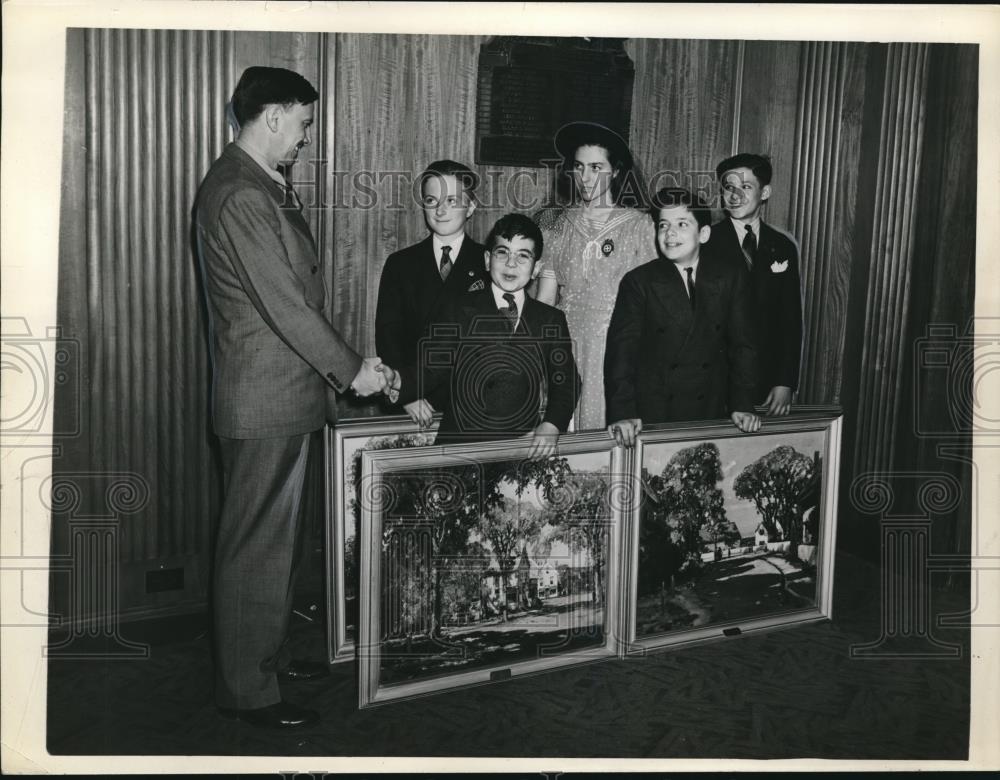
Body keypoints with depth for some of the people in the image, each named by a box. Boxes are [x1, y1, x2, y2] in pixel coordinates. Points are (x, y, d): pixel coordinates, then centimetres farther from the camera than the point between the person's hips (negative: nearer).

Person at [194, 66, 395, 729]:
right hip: (264, 400, -11)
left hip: (285, 390, 11)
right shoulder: (240, 195, -19)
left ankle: (267, 654, 34)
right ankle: (246, 689, 14)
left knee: (278, 536, 19)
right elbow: (282, 304, -22)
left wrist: (343, 363, 12)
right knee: (257, 543, 0)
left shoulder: (264, 187, 14)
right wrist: (352, 369, -13)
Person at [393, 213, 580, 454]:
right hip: (459, 447, -2)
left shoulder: (551, 320, 13)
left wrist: (551, 425, -3)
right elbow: (431, 370, 0)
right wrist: (396, 380, -21)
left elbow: (566, 382, 15)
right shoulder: (458, 310, 7)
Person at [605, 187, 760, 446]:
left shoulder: (732, 276, 2)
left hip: (711, 414, 2)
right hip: (652, 417, -1)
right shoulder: (638, 281, -4)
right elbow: (622, 348, -11)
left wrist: (742, 405, -5)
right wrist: (623, 413, -22)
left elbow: (742, 344, 4)